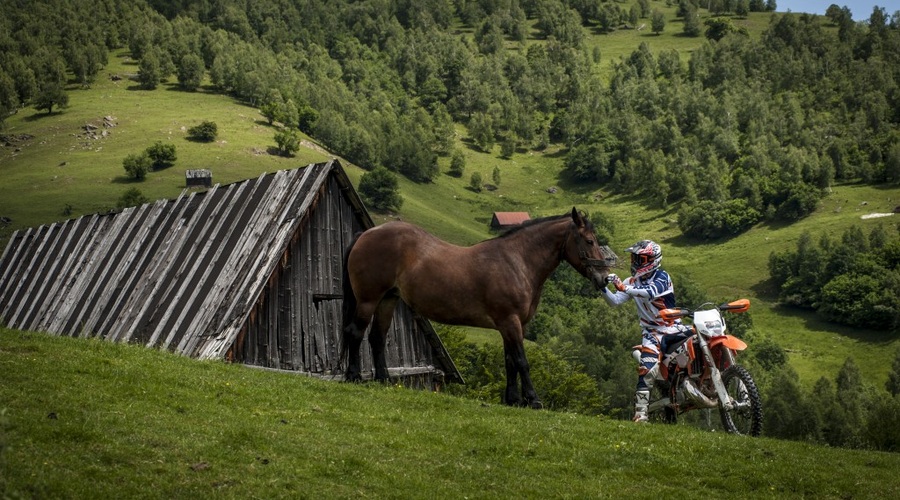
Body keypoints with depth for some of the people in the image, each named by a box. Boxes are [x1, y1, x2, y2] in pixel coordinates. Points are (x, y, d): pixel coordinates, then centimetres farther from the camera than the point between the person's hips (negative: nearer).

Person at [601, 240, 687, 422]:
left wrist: (624, 287, -41)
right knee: (647, 370, -19)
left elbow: (650, 292, -30)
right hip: (652, 331, 1)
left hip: (673, 327, -1)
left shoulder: (661, 277, -9)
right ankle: (640, 414, -22)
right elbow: (614, 301, 1)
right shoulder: (632, 281, 8)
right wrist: (603, 287, -19)